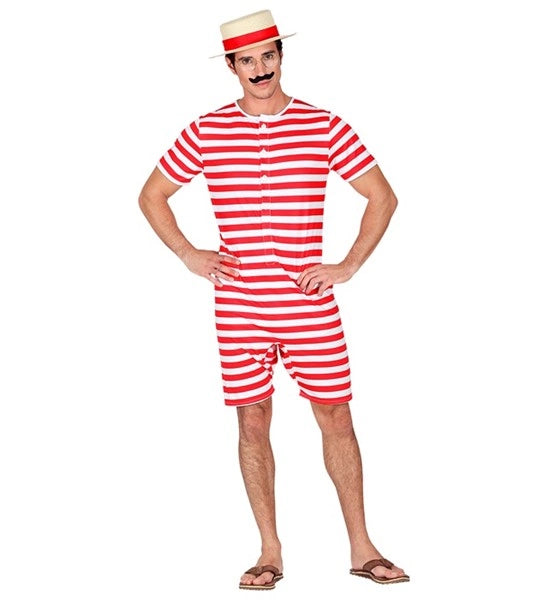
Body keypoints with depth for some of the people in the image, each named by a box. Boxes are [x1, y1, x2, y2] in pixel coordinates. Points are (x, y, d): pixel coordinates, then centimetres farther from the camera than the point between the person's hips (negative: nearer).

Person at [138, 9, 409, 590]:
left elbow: (382, 196, 6)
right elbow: (151, 196, 13)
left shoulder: (324, 127, 0)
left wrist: (347, 266, -1)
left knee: (335, 416, 2)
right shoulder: (205, 132, 3)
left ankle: (361, 548, 14)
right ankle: (270, 553, 16)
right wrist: (189, 255, 3)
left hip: (309, 305, 0)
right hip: (238, 307, 1)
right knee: (252, 420, 5)